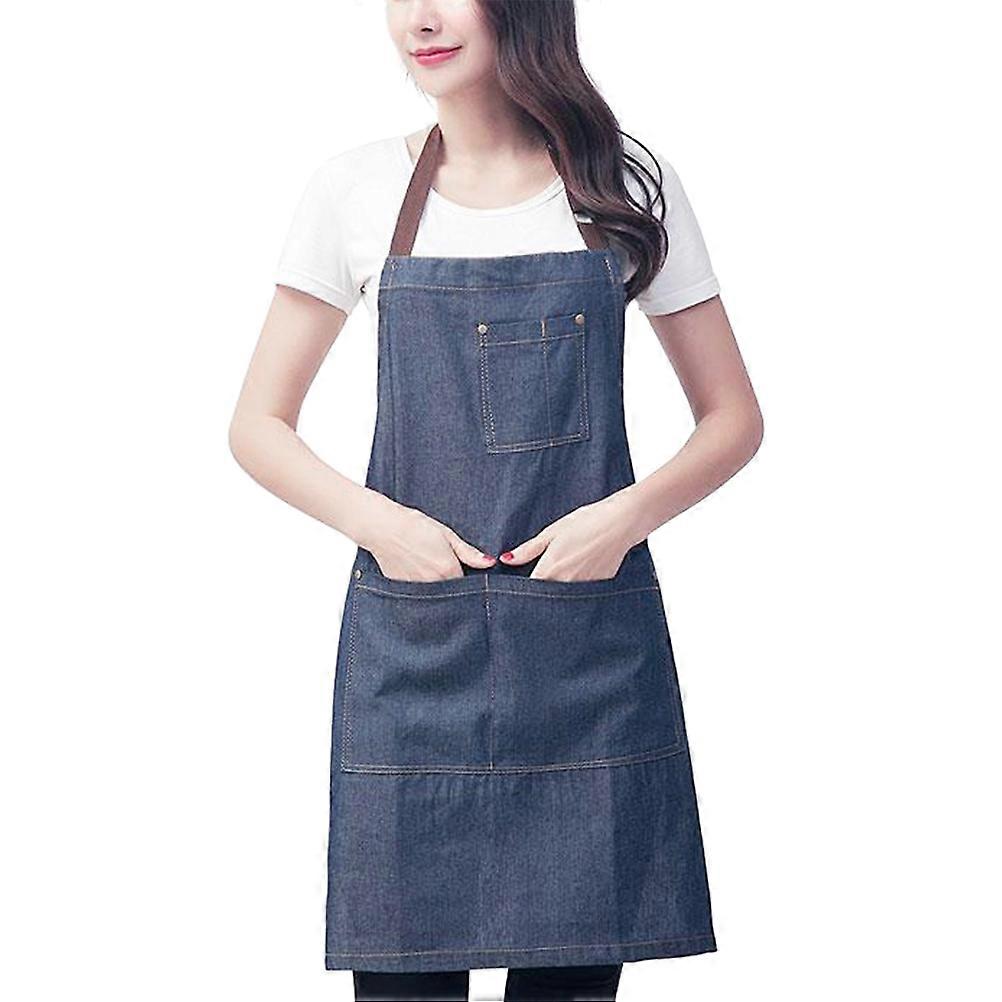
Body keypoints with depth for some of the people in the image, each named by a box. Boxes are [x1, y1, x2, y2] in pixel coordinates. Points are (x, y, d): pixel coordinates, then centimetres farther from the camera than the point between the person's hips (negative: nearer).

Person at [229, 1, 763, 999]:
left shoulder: (626, 187, 4)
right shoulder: (356, 192, 5)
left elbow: (734, 418, 8)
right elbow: (257, 425, 8)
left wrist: (628, 513, -10)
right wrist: (374, 520, -10)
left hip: (590, 643, 0)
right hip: (410, 644, 0)